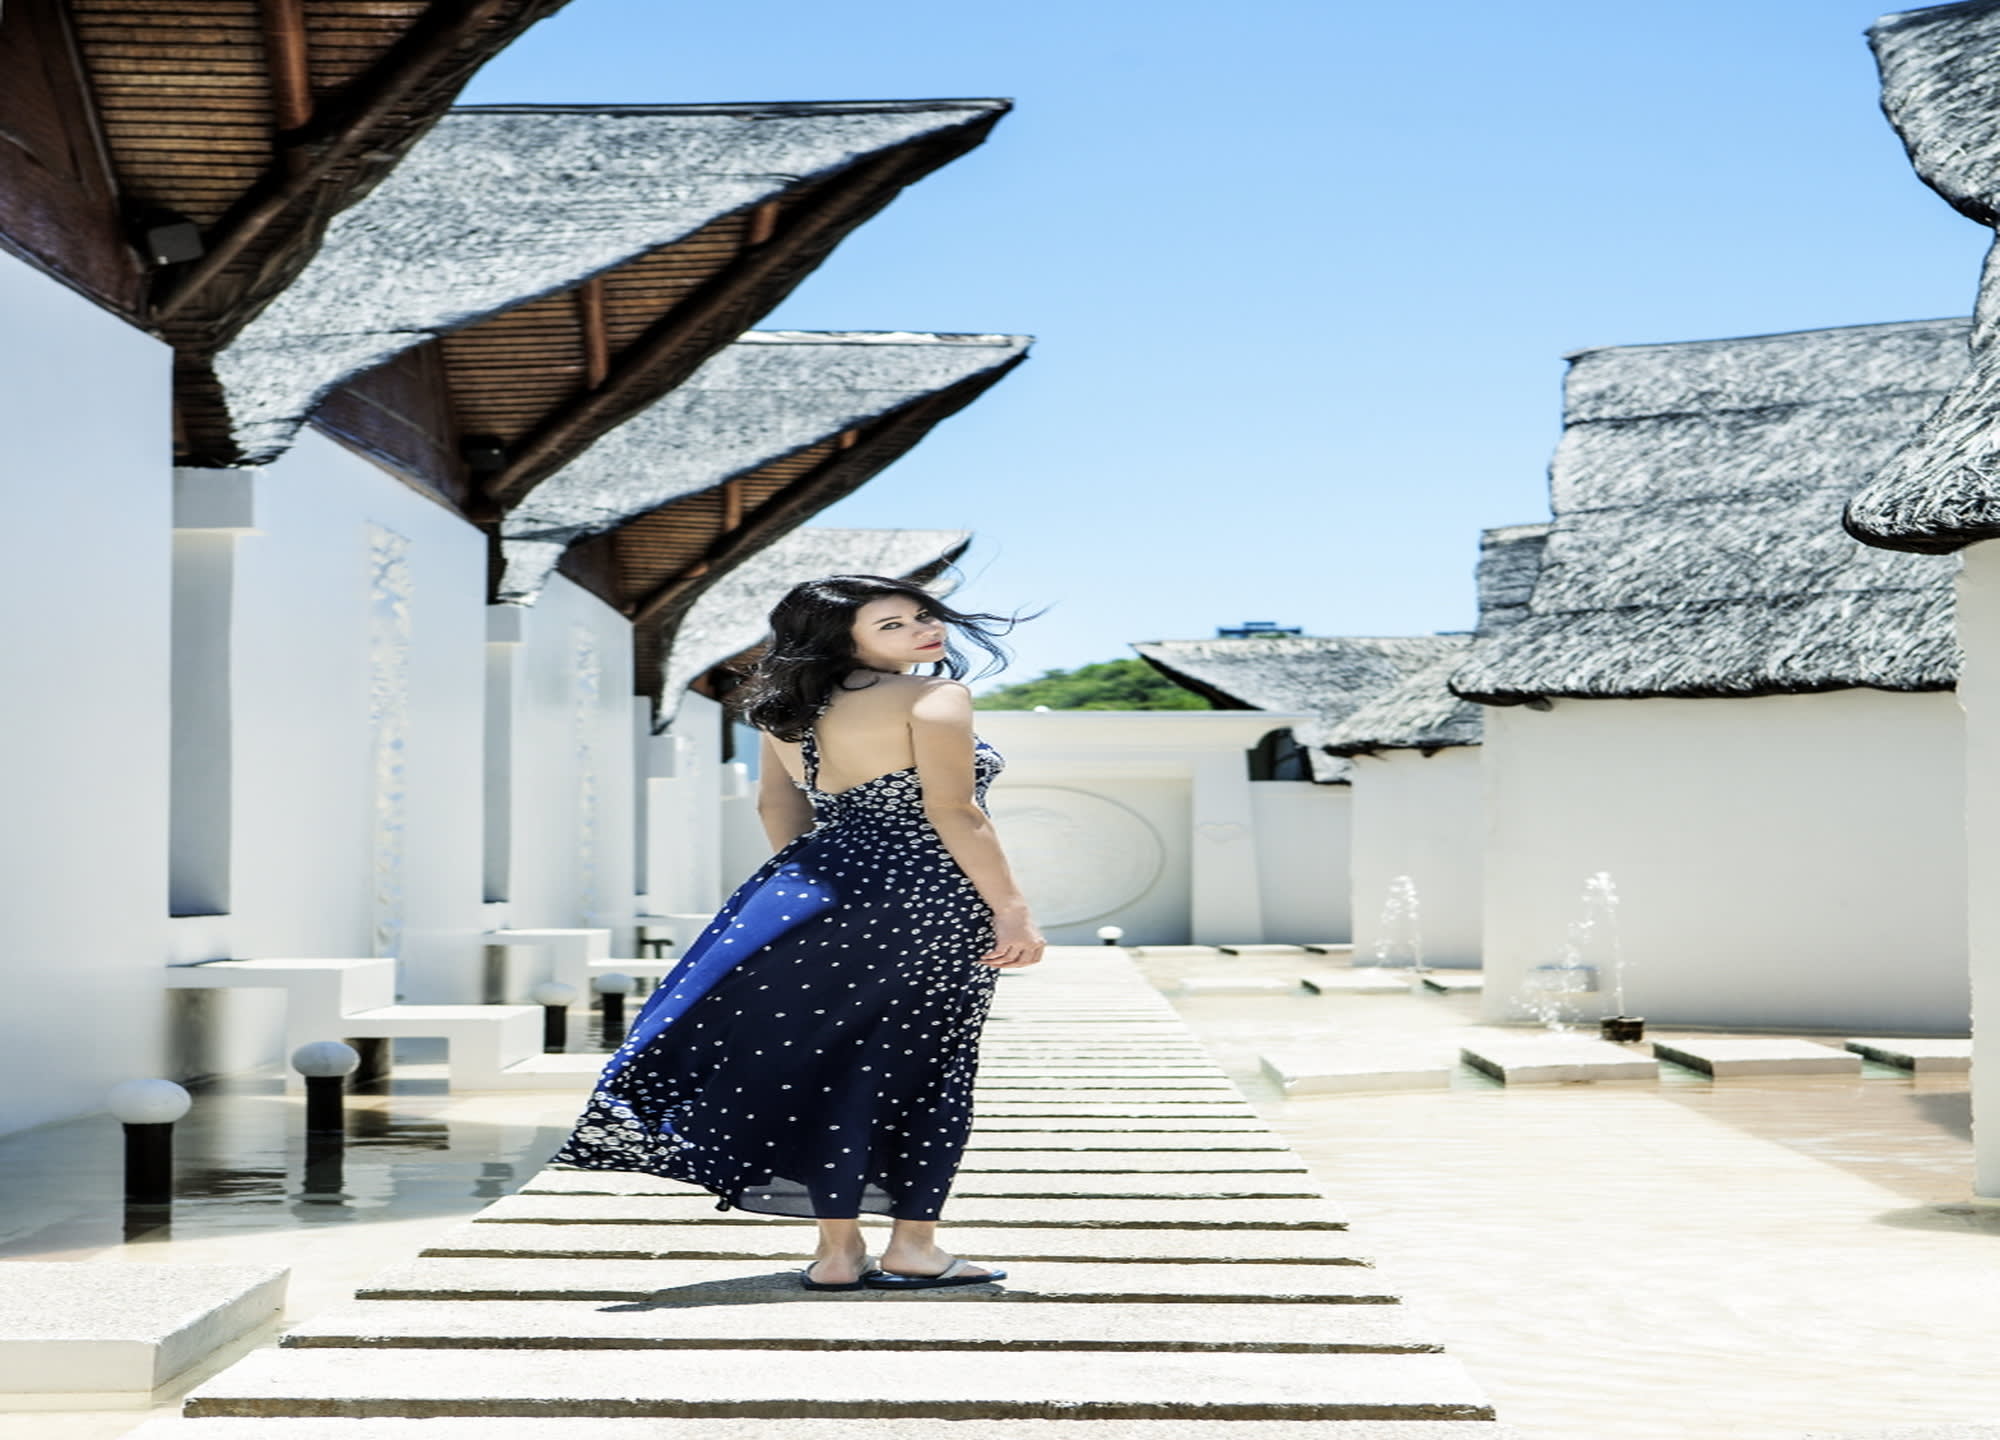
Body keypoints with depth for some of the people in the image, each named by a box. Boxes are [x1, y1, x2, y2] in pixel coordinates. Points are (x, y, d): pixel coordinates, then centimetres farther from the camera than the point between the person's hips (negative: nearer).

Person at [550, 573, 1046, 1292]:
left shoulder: (791, 709, 12)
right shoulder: (932, 699, -10)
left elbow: (778, 807, 18)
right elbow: (953, 813, -16)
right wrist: (1010, 907, -13)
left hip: (818, 897, 6)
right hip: (927, 902, -6)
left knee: (826, 1066, 10)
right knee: (924, 1066, 5)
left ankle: (837, 1251, 12)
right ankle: (913, 1248, 8)